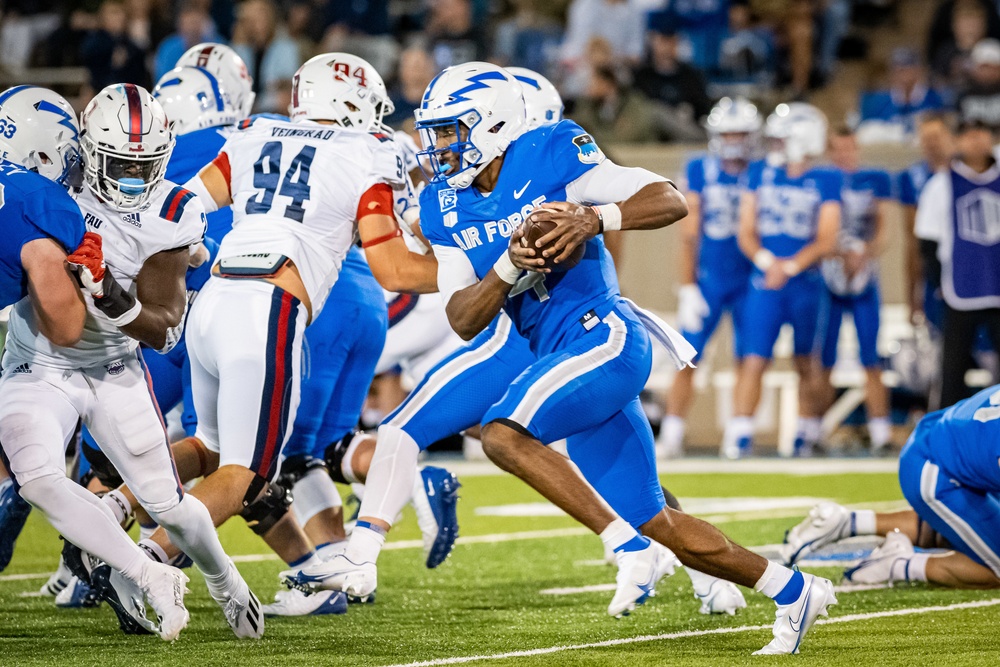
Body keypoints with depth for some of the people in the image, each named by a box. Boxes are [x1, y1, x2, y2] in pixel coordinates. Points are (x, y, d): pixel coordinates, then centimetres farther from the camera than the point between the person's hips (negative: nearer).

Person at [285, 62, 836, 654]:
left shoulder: (550, 156, -9)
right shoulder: (446, 207, 10)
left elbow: (673, 201, -12)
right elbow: (464, 320, 2)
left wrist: (594, 219, -27)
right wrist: (508, 267, -15)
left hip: (603, 335, -8)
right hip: (559, 357, 8)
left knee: (504, 434, -28)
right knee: (664, 528, 8)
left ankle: (630, 548, -21)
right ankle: (794, 591, 23)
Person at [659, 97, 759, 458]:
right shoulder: (699, 171, 0)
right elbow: (690, 233, 1)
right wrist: (687, 288, -2)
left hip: (748, 279, 1)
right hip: (707, 277, -1)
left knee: (746, 362, 1)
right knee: (687, 359, -5)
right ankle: (671, 437, -1)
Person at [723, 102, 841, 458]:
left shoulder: (825, 181, 0)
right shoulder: (761, 173, 6)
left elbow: (826, 239, -5)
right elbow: (746, 232, 5)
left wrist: (790, 267, -18)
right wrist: (767, 261, -14)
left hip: (806, 282, 0)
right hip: (764, 282, 1)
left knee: (806, 362, 11)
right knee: (754, 359, -10)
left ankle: (807, 429, 27)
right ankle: (739, 434, -12)